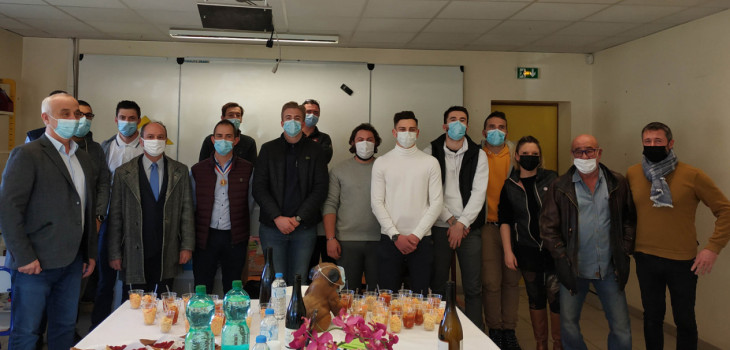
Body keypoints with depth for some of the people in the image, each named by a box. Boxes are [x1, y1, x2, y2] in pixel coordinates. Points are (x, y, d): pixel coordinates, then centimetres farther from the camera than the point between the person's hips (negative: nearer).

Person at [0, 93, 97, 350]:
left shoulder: (85, 160, 14)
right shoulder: (26, 155, -8)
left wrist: (91, 253, 15)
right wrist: (24, 257, -15)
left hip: (72, 263, 7)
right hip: (35, 264, -6)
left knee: (65, 329, 14)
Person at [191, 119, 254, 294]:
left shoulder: (247, 169, 2)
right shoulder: (197, 170, 5)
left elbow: (250, 203, 8)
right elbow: (191, 206, 9)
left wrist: (247, 234, 7)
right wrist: (190, 240, 8)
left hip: (235, 238, 0)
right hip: (205, 237, 1)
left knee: (233, 290, 10)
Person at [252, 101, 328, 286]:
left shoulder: (315, 150, 7)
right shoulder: (268, 149, 8)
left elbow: (320, 189, 0)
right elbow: (259, 188, 2)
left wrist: (298, 218, -9)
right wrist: (277, 217, -10)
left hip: (304, 227, 0)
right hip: (272, 227, 0)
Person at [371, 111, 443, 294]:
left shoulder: (430, 162, 6)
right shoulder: (381, 163, 6)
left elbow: (436, 203, 1)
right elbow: (376, 203, 1)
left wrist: (417, 235, -8)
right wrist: (396, 235, -8)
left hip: (421, 239, 0)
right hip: (389, 239, 0)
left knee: (420, 294, 3)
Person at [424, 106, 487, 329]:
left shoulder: (478, 155, 6)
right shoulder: (430, 153, 3)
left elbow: (479, 193, -1)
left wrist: (461, 223, -9)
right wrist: (450, 220, -7)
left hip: (470, 227, 1)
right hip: (439, 227, 0)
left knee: (473, 287, 2)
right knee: (438, 285, 5)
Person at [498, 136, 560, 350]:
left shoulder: (551, 179, 1)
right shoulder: (510, 186, 5)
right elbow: (505, 221, 5)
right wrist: (508, 251, -1)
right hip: (527, 251, 2)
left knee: (556, 297, -5)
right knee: (535, 298, 11)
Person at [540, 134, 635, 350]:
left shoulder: (618, 184, 2)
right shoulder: (559, 187, -2)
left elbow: (630, 219, 8)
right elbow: (548, 226, -2)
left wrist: (625, 251, 0)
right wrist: (561, 258, -9)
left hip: (609, 268, 1)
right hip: (573, 269, -1)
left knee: (621, 329, 6)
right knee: (568, 326, 8)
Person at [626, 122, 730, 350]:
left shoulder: (692, 175, -9)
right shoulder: (632, 175, -1)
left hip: (683, 261, -2)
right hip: (645, 259, 2)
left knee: (685, 320, 12)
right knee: (652, 317, 17)